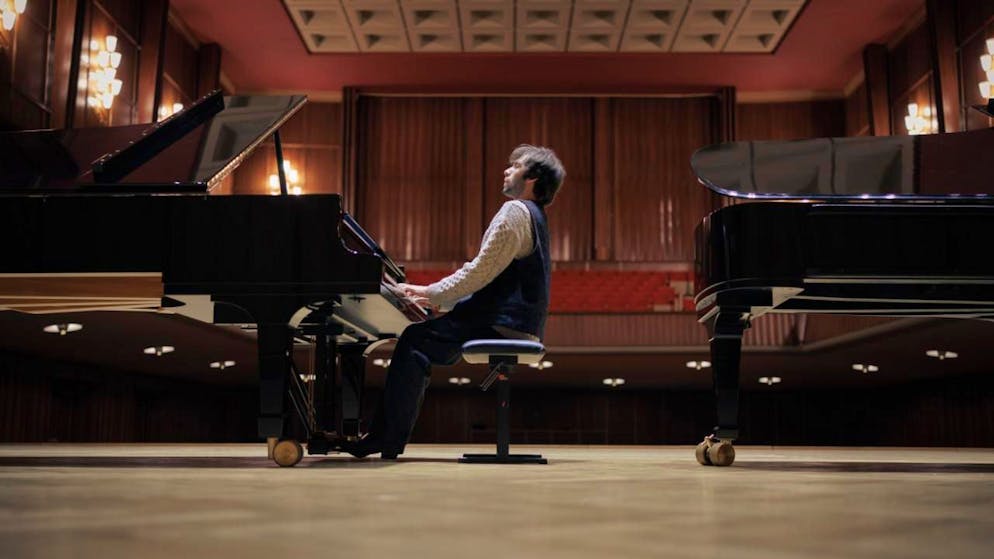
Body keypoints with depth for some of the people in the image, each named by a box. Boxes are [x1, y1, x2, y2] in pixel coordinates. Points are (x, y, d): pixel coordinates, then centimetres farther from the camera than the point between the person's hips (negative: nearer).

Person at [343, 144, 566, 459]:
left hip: (503, 324, -10)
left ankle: (387, 442, -10)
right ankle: (383, 436, 11)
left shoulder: (515, 212, -11)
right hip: (515, 323, 10)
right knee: (419, 340, 12)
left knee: (414, 341, -13)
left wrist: (431, 292, -8)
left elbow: (479, 273, -18)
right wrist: (436, 298, 15)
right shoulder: (532, 215, 22)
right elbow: (486, 279, 22)